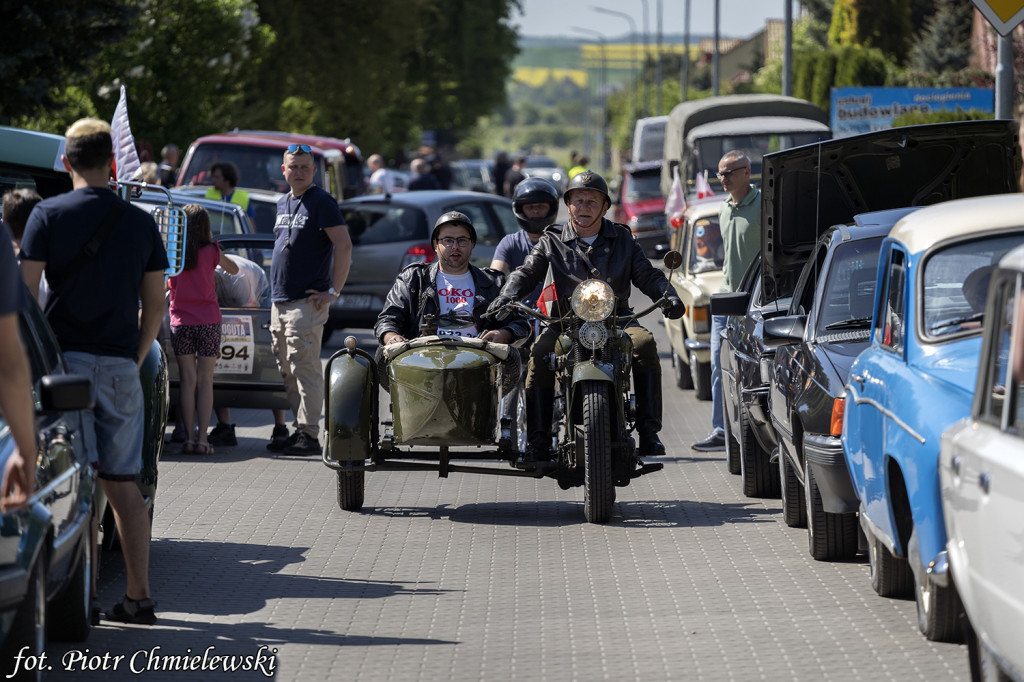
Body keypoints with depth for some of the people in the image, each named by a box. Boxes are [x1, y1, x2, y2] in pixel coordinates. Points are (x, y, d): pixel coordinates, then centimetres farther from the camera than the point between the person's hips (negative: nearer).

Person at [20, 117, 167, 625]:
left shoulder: (48, 216, -3)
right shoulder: (140, 223, 7)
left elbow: (26, 293, -6)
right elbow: (154, 307, 8)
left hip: (67, 356, -3)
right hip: (120, 364, 3)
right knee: (123, 485, 9)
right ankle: (138, 595, 8)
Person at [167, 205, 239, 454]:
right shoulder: (210, 252, -6)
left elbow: (163, 285, 8)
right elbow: (233, 268, 11)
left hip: (180, 322, 1)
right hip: (208, 321, -1)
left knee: (187, 380, 5)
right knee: (205, 381, 4)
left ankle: (189, 436, 1)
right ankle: (202, 438, -1)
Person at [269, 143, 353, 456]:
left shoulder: (321, 202, -8)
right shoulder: (283, 204, 17)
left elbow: (344, 246, -14)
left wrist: (333, 291, -16)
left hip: (307, 301, -8)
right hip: (279, 301, 8)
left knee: (305, 368, -9)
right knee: (287, 370, 10)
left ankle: (309, 435, -9)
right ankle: (299, 430, 16)